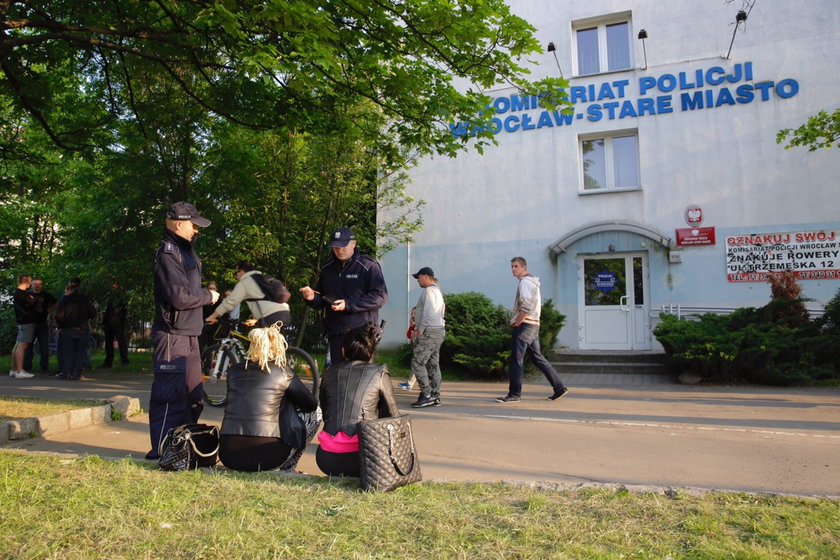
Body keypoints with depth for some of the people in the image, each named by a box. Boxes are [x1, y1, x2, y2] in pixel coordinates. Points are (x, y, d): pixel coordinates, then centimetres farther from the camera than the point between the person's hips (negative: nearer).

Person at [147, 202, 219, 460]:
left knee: (192, 397, 15)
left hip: (189, 336, 10)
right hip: (173, 335, -10)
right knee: (170, 397, -6)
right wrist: (208, 296, -8)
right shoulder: (167, 254, -14)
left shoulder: (184, 250, 18)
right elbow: (180, 298, -21)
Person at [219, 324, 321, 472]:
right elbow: (311, 404, 10)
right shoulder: (283, 372, 0)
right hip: (264, 458, -5)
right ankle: (287, 469, 19)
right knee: (314, 414, 15)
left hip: (228, 457, 5)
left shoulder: (234, 371, 11)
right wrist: (288, 401, 30)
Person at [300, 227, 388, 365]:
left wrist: (348, 305, -19)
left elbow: (381, 296, -13)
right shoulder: (327, 269, 14)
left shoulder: (368, 266, -4)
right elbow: (322, 301, 21)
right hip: (335, 334, 6)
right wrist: (312, 297, -3)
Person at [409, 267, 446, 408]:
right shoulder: (438, 291, 21)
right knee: (433, 364, 9)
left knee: (417, 363, -9)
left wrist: (420, 330, -16)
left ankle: (427, 395, -11)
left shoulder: (429, 291, -9)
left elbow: (428, 313, -20)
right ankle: (435, 396, 9)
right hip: (439, 330, 10)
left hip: (429, 332, -10)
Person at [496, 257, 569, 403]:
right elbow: (538, 304, 28)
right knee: (537, 357, 12)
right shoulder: (532, 282, 21)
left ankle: (514, 394, -2)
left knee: (516, 359, -6)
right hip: (533, 325, 10)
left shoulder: (525, 282, -11)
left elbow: (526, 306, -23)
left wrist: (516, 322, -14)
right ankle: (559, 388, 13)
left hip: (524, 325, -10)